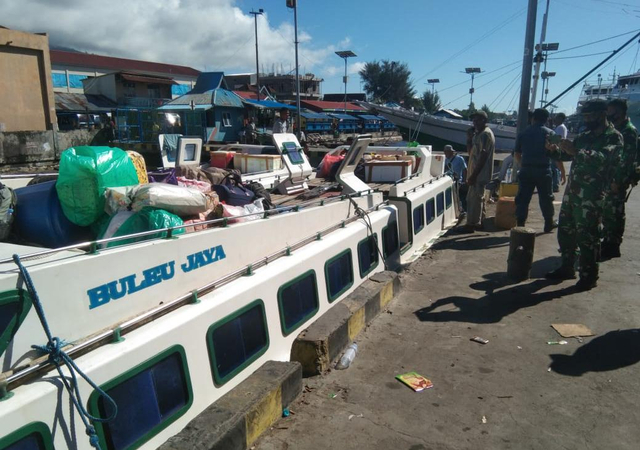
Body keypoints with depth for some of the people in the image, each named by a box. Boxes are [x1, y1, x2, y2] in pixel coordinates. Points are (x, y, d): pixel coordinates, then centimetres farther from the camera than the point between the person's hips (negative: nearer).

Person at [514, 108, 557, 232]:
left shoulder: (524, 133, 7)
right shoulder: (549, 133, 1)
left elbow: (516, 154, 11)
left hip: (526, 170, 1)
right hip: (543, 171, -1)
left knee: (522, 198, 4)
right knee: (546, 198, 11)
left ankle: (520, 225, 1)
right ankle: (549, 224, 24)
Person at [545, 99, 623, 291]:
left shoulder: (613, 136, -6)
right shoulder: (584, 136, 15)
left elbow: (603, 158, -24)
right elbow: (565, 155, 18)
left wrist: (576, 151, -31)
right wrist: (553, 149, -2)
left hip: (591, 195, -7)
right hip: (572, 191, 7)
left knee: (587, 236, -3)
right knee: (565, 231, 12)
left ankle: (589, 275, 8)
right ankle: (567, 268, 26)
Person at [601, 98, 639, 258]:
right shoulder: (615, 129, 15)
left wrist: (619, 181, -22)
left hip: (618, 180, -9)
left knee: (614, 212, -3)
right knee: (607, 211, 15)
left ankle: (612, 246, 4)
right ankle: (607, 242, 26)